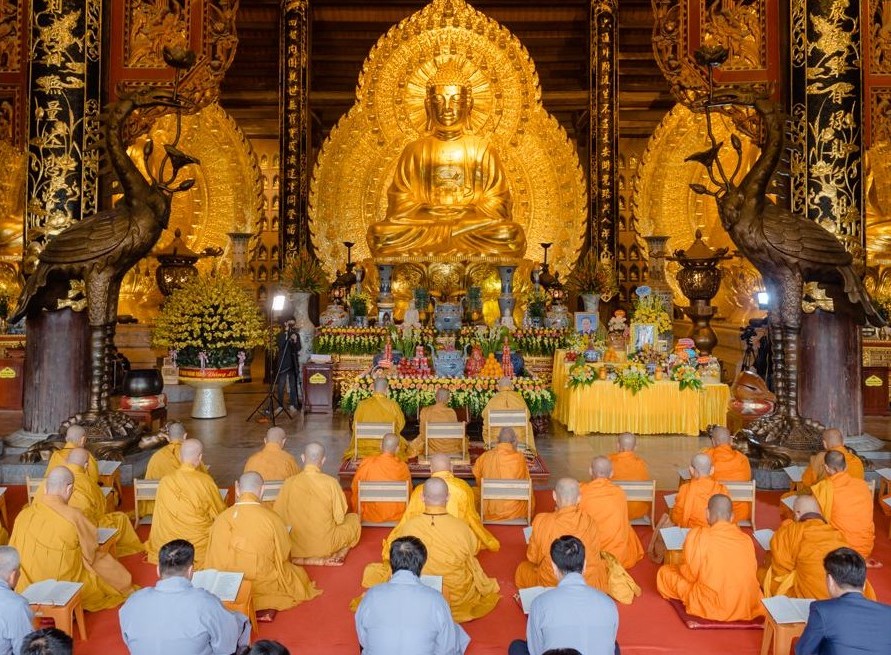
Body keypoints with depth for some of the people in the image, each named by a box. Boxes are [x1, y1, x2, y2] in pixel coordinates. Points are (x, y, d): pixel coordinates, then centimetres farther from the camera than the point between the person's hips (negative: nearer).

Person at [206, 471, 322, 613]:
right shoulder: (272, 519, -19)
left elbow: (213, 561, -4)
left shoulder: (221, 519, -14)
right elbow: (285, 555, -4)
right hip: (263, 586, -4)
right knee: (299, 573, 22)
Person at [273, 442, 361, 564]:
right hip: (326, 545, -2)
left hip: (296, 548, 2)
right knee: (354, 518, 24)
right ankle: (337, 554, 9)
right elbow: (340, 518, -8)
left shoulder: (289, 483, -10)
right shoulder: (331, 483, -15)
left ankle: (303, 559, 14)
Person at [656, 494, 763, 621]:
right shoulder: (746, 539, -1)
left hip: (711, 607, -3)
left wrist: (682, 569, 16)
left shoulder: (697, 535, -14)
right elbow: (752, 572, 12)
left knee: (665, 572, 15)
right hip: (748, 606, 3)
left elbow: (691, 575, -6)